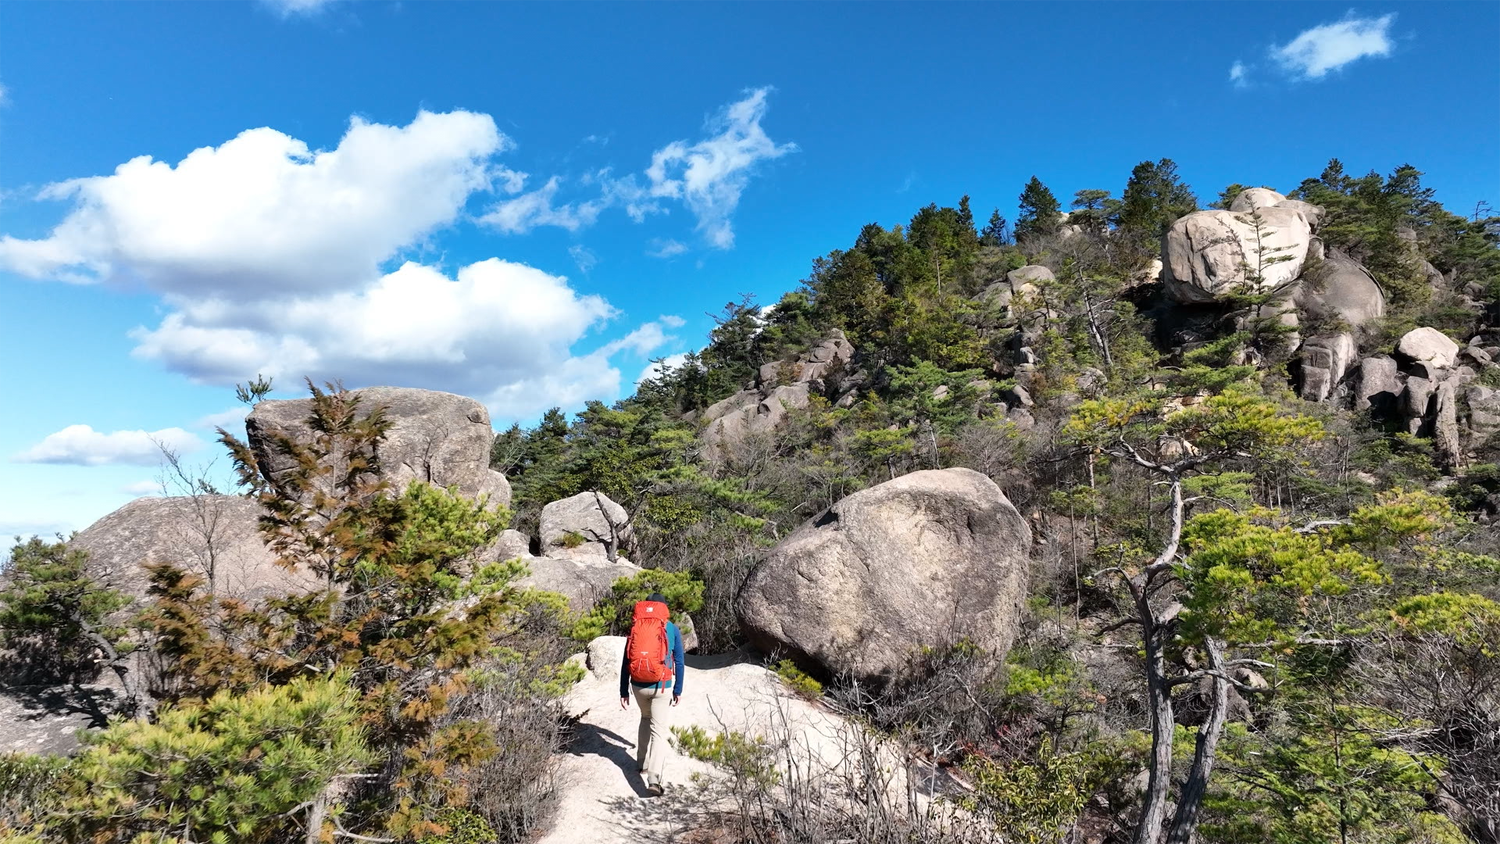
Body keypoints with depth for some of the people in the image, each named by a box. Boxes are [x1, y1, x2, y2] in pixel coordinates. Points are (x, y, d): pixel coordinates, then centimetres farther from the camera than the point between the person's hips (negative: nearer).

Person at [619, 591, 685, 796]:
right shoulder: (673, 630, -1)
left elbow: (626, 662, 2)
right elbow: (678, 662, 2)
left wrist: (623, 691, 8)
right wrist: (678, 690, 11)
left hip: (638, 685, 2)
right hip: (661, 687, -2)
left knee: (645, 718, 28)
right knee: (659, 731, -1)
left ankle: (642, 763, 30)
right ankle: (654, 778, -15)